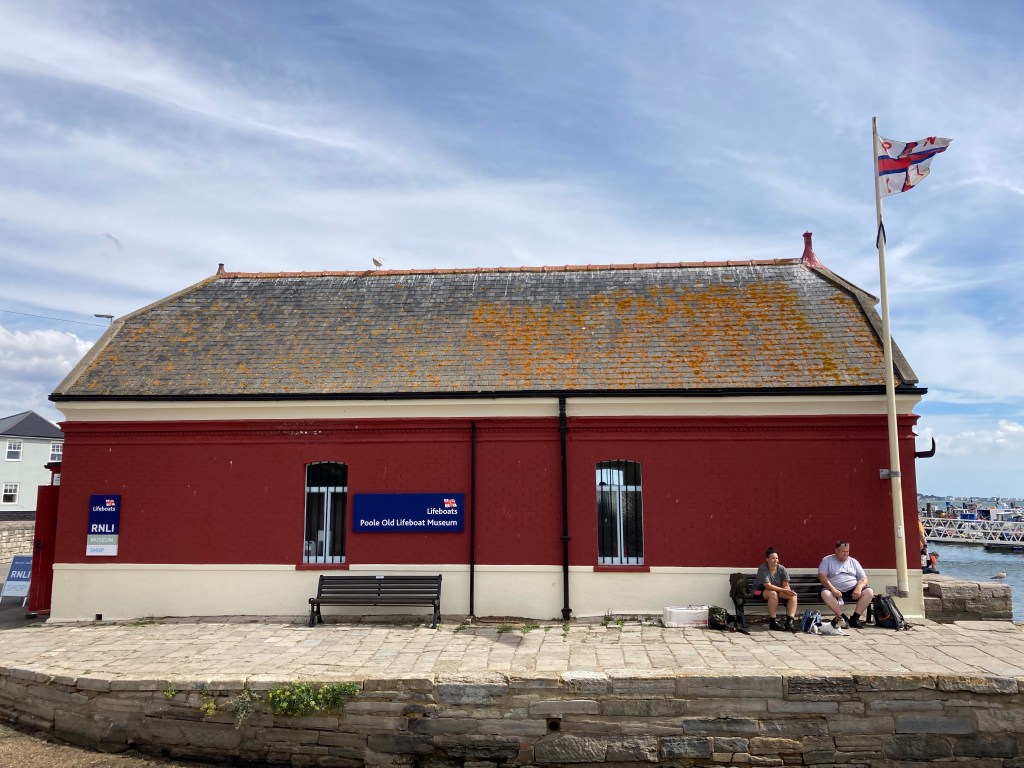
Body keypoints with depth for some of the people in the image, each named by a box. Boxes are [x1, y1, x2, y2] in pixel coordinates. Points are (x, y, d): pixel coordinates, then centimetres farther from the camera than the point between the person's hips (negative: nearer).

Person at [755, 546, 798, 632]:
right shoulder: (762, 569, -18)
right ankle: (772, 621, -31)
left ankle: (790, 621, -29)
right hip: (763, 592, -5)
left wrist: (788, 591, -31)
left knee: (793, 595, -20)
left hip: (779, 591, 5)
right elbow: (768, 586, -26)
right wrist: (784, 590, -31)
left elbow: (786, 585, -7)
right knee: (773, 593, -38)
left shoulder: (782, 569, -4)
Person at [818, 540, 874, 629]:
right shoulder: (827, 560, 7)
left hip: (852, 590, 3)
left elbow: (863, 578, 10)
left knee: (869, 592, -22)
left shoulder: (853, 561, 17)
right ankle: (843, 617, -26)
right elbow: (821, 576, -6)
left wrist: (858, 588, -13)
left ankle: (855, 618, -17)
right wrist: (833, 589, -21)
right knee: (825, 593, -35)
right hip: (835, 590, -3)